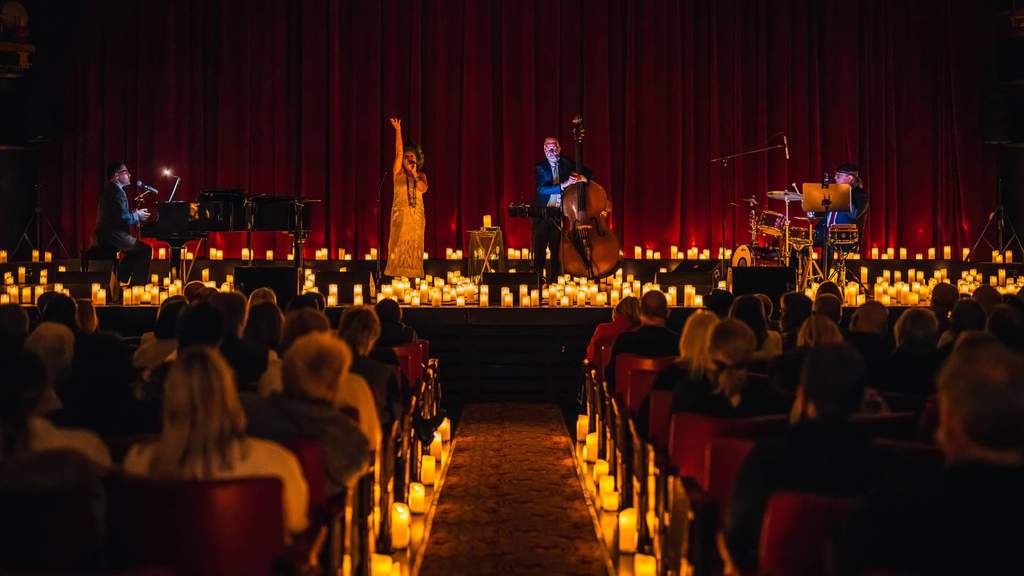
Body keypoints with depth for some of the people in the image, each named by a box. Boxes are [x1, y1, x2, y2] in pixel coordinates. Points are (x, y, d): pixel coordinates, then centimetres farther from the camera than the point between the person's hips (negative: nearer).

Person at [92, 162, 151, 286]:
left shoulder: (108, 189, 17)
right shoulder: (117, 191, -14)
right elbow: (123, 218, -23)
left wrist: (134, 214, 12)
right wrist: (137, 216, -5)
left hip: (102, 236, 10)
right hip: (111, 236, -10)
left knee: (135, 250, 28)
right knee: (146, 250, -8)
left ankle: (120, 280, 27)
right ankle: (138, 284, -8)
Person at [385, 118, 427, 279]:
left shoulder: (421, 175, 10)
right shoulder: (398, 172, 5)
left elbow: (423, 189, -9)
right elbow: (398, 152, -4)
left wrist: (414, 173, -12)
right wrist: (398, 131, -11)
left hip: (417, 214, 2)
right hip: (400, 213, -2)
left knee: (414, 246, 1)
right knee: (399, 245, -6)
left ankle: (413, 276, 3)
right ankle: (397, 276, -6)